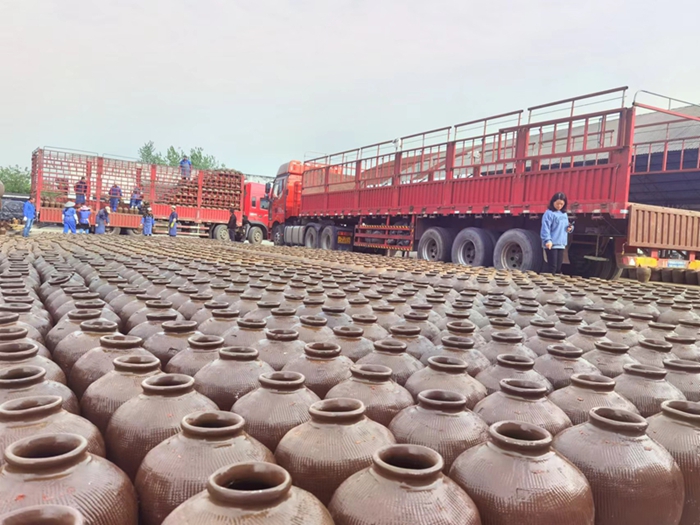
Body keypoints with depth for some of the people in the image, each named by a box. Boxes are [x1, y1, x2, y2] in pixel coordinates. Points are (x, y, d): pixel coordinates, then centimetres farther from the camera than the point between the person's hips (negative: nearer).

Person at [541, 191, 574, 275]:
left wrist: (570, 228, 1)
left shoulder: (564, 214, 14)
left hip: (561, 244, 7)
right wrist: (548, 240, -29)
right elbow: (545, 228, -18)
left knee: (559, 267, 11)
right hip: (551, 244, -7)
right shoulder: (549, 213, -9)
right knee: (552, 266, -6)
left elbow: (565, 226, 24)